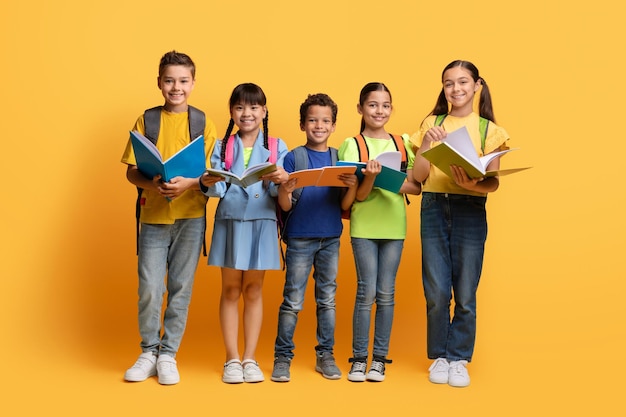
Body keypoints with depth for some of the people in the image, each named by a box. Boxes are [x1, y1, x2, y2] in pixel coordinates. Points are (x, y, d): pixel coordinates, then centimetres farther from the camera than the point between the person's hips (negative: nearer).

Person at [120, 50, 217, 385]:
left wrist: (188, 184, -19)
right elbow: (131, 171, 3)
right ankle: (149, 352, 16)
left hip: (190, 217, 0)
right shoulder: (146, 121, 5)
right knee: (149, 289, -2)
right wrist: (152, 184, -18)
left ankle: (168, 354, 17)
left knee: (181, 288, 4)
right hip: (153, 215, 0)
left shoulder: (204, 125, 3)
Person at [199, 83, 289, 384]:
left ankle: (250, 358, 15)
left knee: (254, 290, 7)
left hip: (261, 223, 0)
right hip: (230, 222, 0)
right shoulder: (222, 146, 6)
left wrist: (282, 180, -28)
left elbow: (277, 192, -5)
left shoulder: (277, 147, 4)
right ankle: (232, 359, 12)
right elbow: (218, 189, -3)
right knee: (230, 290, 5)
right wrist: (207, 183, -26)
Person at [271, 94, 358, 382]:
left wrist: (353, 186, -18)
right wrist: (285, 191, -26)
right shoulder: (293, 157, -2)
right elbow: (285, 207, -4)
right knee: (293, 301, -1)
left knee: (327, 299, 10)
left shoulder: (340, 158, 6)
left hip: (330, 238, 3)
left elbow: (344, 206, 2)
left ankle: (325, 356, 18)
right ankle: (282, 357, 7)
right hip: (300, 237, -3)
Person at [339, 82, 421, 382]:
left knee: (386, 293, 4)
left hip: (394, 225, 2)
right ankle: (359, 359, 6)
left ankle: (379, 358, 12)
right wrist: (371, 176, -25)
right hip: (364, 226, -2)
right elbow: (359, 195, -6)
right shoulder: (352, 145, 0)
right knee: (367, 292, -4)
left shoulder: (402, 143, 8)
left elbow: (416, 187, 6)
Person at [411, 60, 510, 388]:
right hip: (433, 207, 1)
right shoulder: (432, 123, 8)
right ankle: (439, 355, 19)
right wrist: (427, 144, -10)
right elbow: (418, 176, 5)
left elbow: (493, 182, -1)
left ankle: (459, 358, 16)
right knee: (436, 292, 4)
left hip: (470, 210, -1)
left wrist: (473, 184, -21)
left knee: (465, 293, 2)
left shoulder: (489, 130, 4)